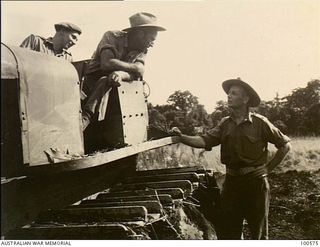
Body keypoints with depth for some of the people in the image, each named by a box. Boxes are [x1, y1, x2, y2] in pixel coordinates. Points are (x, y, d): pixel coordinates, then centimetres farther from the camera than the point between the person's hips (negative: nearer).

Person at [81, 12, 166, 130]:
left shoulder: (142, 50, 4)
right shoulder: (112, 36, -12)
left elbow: (138, 73, -15)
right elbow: (107, 63, -28)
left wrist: (121, 74, -37)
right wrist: (134, 67, -20)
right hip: (94, 81, -5)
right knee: (105, 82, -34)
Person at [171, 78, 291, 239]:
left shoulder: (259, 122, -6)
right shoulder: (225, 124, 5)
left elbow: (285, 145, 1)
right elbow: (204, 141, -8)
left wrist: (268, 167, -2)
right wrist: (181, 137, -22)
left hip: (255, 182, -4)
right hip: (231, 182, 4)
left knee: (258, 232, 10)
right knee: (227, 232, 10)